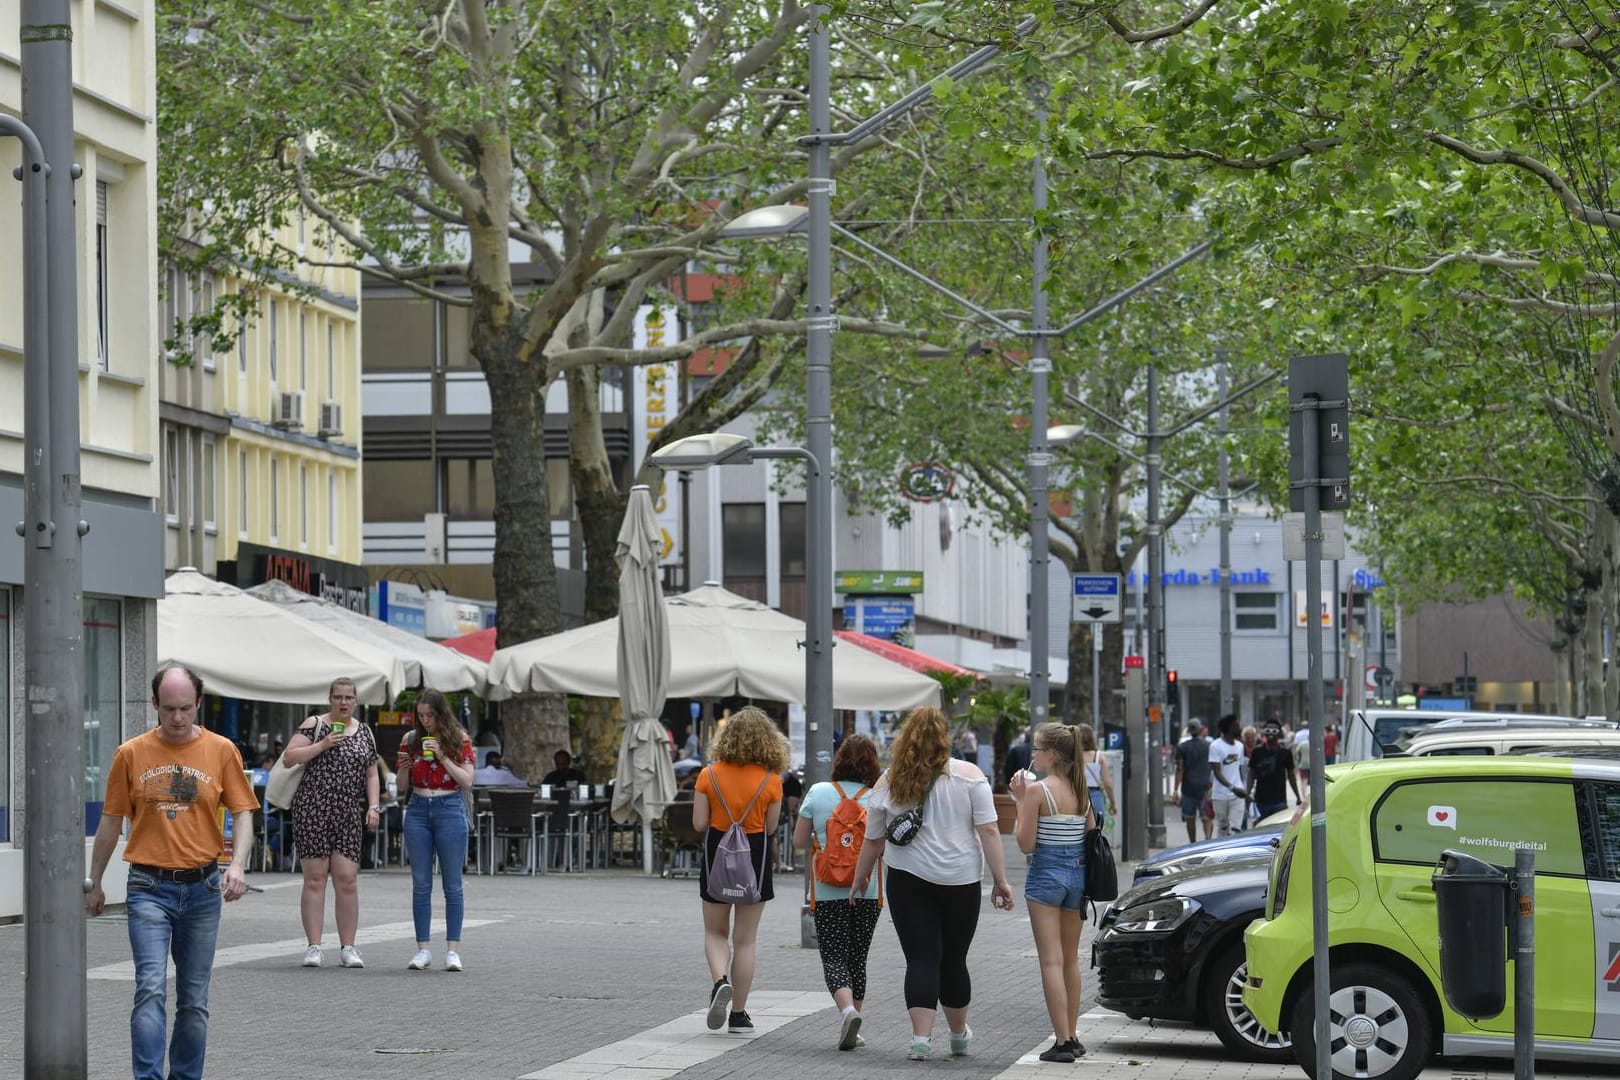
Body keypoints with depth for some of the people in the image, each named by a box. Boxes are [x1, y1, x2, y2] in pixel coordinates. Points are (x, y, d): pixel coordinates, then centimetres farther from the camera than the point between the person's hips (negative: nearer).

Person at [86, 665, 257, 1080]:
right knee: (151, 988, -15)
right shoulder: (131, 754, 1)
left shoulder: (221, 751, 2)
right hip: (149, 888, -1)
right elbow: (111, 821, 9)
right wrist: (95, 883, 13)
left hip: (203, 889, 2)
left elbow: (243, 813, 3)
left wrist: (237, 865, -14)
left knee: (194, 999, 8)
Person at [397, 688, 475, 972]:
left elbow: (467, 782, -5)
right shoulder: (411, 739, 8)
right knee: (421, 885, 4)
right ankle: (422, 949, 7)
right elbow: (402, 783, 12)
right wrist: (404, 766, -10)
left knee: (452, 885, 0)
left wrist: (442, 757, -14)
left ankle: (453, 950, 3)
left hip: (450, 810, -3)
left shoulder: (459, 740, 0)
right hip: (418, 810, 3)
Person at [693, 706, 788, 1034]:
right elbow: (770, 828, -5)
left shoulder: (709, 775, -7)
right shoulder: (771, 780, -8)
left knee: (715, 932, 16)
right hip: (755, 859, 0)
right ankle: (738, 1014, 10)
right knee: (745, 939, 8)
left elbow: (699, 823, -7)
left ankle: (720, 982, -12)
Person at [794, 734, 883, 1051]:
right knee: (857, 958, 13)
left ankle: (848, 1011, -25)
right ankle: (849, 1030, 17)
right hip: (868, 891, 1)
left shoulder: (817, 793, -3)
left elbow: (799, 840, 2)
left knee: (834, 957, 0)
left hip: (828, 891, -1)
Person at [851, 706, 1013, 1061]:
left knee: (921, 958, 1)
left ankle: (921, 1038, -11)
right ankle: (959, 1035, 28)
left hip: (909, 881, 0)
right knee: (953, 959, 13)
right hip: (960, 882, 0)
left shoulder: (890, 782, 1)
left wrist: (860, 878, 20)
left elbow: (872, 841, 7)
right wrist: (1000, 880, -3)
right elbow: (988, 832, -7)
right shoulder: (969, 776, -3)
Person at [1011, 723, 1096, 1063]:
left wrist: (1021, 800, -4)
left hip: (1046, 875, -6)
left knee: (1051, 960, -5)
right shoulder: (1082, 790, 5)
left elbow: (1026, 843, -12)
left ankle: (1062, 1041, -10)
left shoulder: (1037, 791, -13)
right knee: (1070, 959, 16)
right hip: (1078, 873, 6)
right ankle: (1072, 1038, 20)